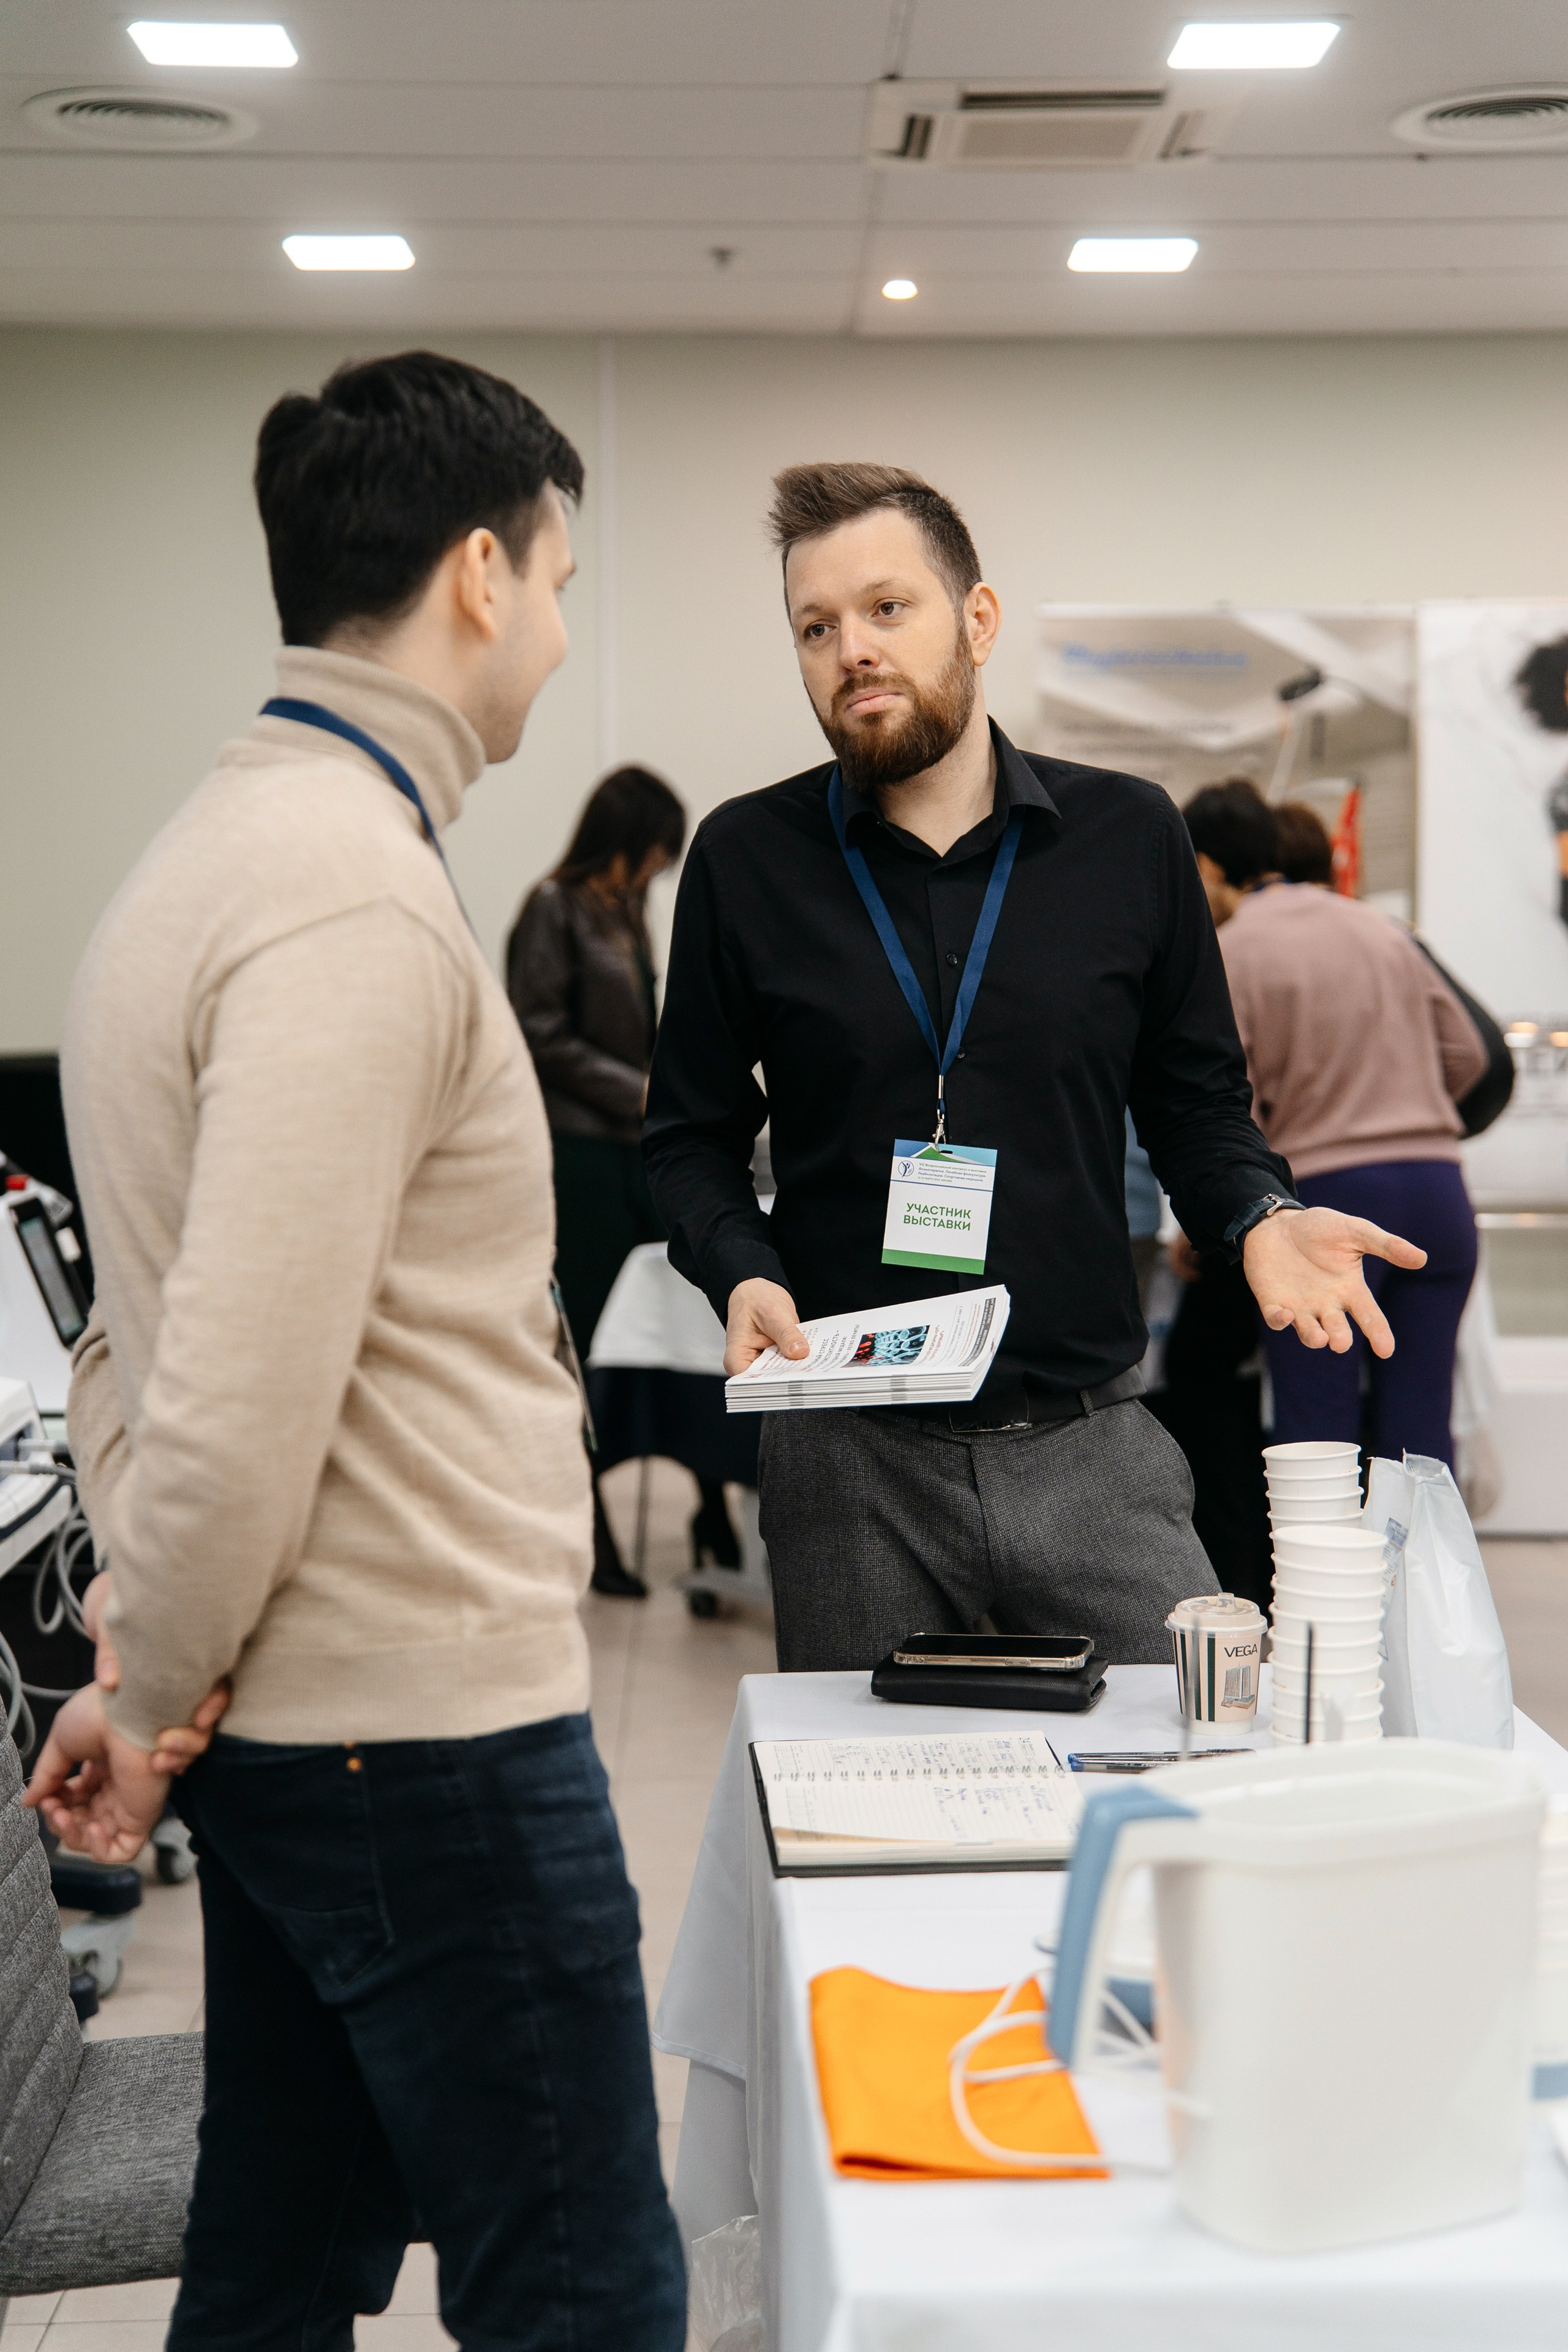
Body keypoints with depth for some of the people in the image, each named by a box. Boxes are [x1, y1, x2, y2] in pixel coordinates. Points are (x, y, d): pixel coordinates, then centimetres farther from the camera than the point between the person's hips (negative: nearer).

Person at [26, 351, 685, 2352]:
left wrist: (143, 1660, 15)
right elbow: (242, 1391, -23)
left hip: (294, 1733, 10)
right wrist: (149, 1701, -9)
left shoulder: (216, 846, 13)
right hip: (431, 1730, -9)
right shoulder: (360, 895, -19)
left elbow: (148, 1335, 17)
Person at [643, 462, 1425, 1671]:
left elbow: (1196, 1102, 13)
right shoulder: (748, 859, 2)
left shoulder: (1130, 835, 4)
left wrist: (1261, 1218, -7)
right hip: (850, 1460, 0)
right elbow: (692, 1137, 9)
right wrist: (744, 1273, -10)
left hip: (1093, 1447, 1)